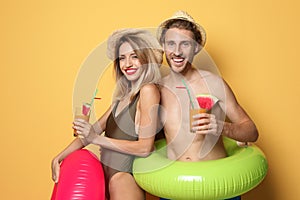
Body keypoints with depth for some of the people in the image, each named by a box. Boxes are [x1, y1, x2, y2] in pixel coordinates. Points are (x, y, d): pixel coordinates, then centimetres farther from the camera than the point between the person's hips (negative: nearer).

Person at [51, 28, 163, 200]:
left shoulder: (148, 90, -14)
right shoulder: (124, 94, 9)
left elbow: (145, 147, -17)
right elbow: (96, 129, 10)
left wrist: (97, 139, -16)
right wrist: (59, 158, 6)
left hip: (124, 180, -7)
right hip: (107, 178, 8)